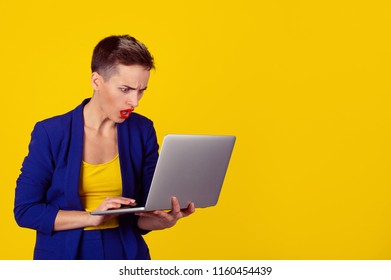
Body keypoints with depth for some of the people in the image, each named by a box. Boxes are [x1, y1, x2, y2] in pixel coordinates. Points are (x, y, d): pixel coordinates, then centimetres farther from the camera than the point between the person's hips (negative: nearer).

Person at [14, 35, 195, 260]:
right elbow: (25, 210, -5)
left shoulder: (143, 131, 3)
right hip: (64, 254, -2)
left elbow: (143, 213, 7)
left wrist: (165, 219, -15)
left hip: (126, 252, 3)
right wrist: (91, 217, -15)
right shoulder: (51, 133, -5)